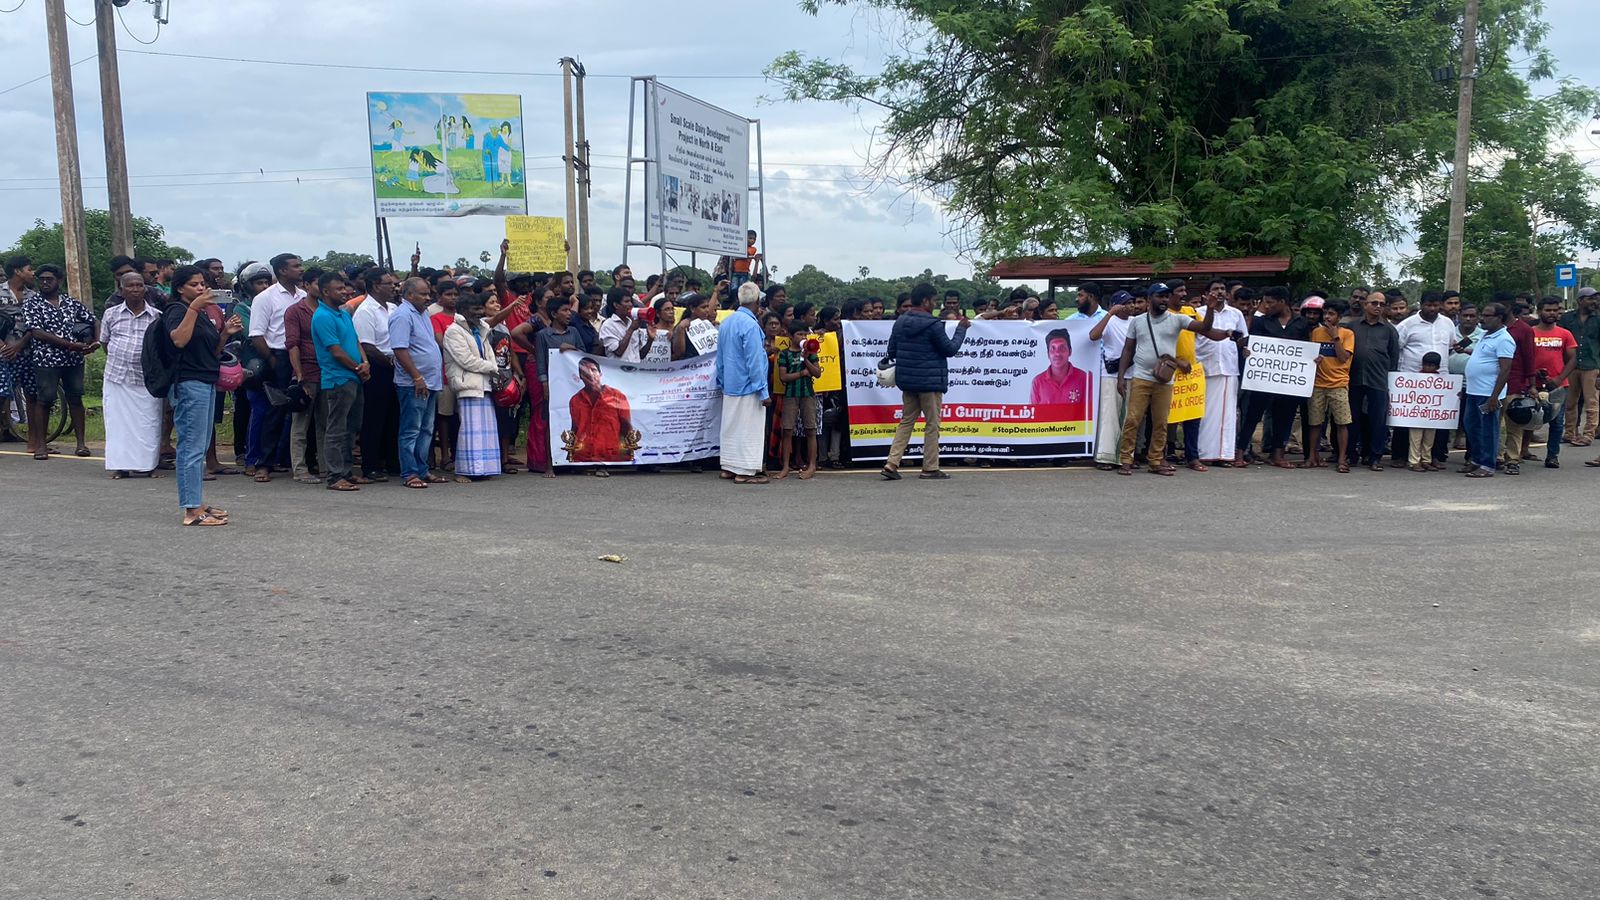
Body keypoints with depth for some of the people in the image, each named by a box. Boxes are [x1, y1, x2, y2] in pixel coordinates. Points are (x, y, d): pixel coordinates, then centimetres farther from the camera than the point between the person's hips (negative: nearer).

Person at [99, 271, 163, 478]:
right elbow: (104, 342, 17)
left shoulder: (156, 317, 3)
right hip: (116, 377, 1)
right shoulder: (111, 314, 7)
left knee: (147, 423, -1)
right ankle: (120, 465, 7)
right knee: (118, 421, 2)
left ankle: (145, 464, 6)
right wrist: (118, 360, 11)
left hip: (146, 378, -1)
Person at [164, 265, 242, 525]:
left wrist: (226, 333, 7)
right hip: (188, 384, -9)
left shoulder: (202, 314, 20)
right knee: (192, 447, -9)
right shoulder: (177, 310, -6)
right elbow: (179, 340, -25)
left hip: (207, 383, 9)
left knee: (200, 447, 13)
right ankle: (192, 510, -9)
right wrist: (193, 307, -25)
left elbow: (213, 352, 23)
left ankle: (197, 503, 19)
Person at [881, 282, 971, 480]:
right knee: (932, 425, 4)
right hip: (930, 381, -6)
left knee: (906, 422, 12)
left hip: (907, 381, 6)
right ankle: (930, 468, 8)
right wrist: (961, 329, 3)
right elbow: (950, 349, -8)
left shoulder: (900, 321, 5)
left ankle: (892, 464, 2)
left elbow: (891, 351, 8)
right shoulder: (932, 325, -16)